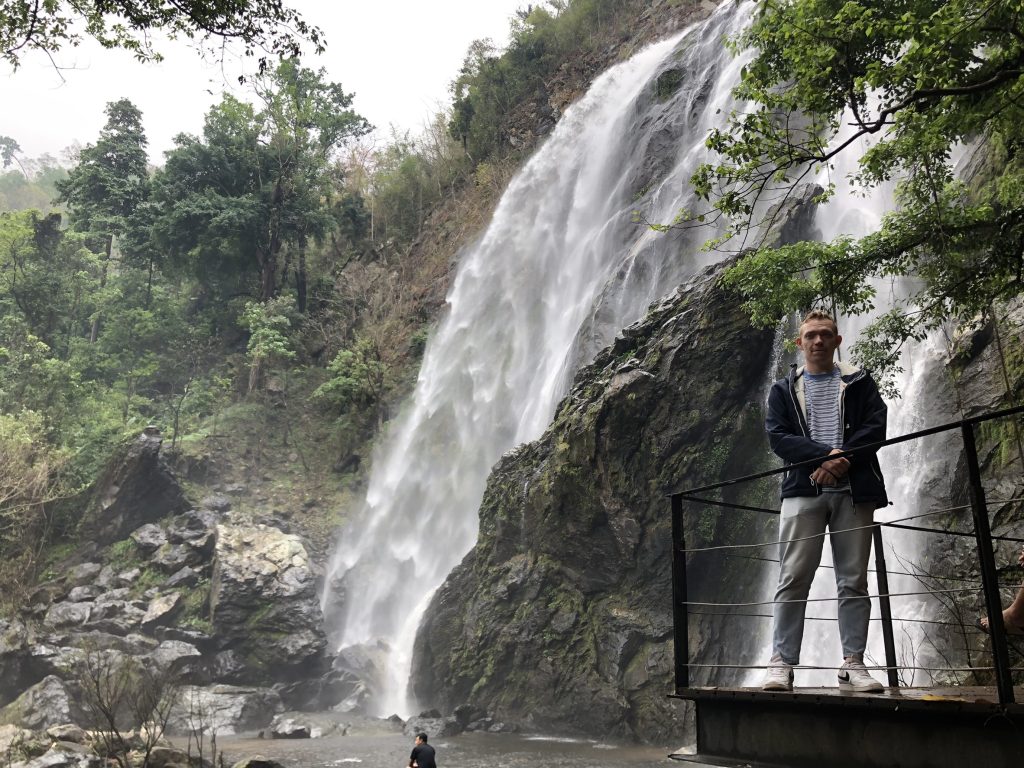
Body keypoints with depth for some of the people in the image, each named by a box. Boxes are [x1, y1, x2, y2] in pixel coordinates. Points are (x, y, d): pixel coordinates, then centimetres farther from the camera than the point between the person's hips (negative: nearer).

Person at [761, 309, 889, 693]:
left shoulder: (859, 382, 15)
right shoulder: (783, 390, 14)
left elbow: (876, 427, 1)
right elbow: (777, 437, 0)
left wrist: (842, 459, -14)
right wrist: (826, 455, -14)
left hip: (853, 490, 1)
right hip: (803, 491, 0)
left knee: (853, 581, 2)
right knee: (793, 580, -6)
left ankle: (853, 663, 8)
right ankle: (781, 662, -5)